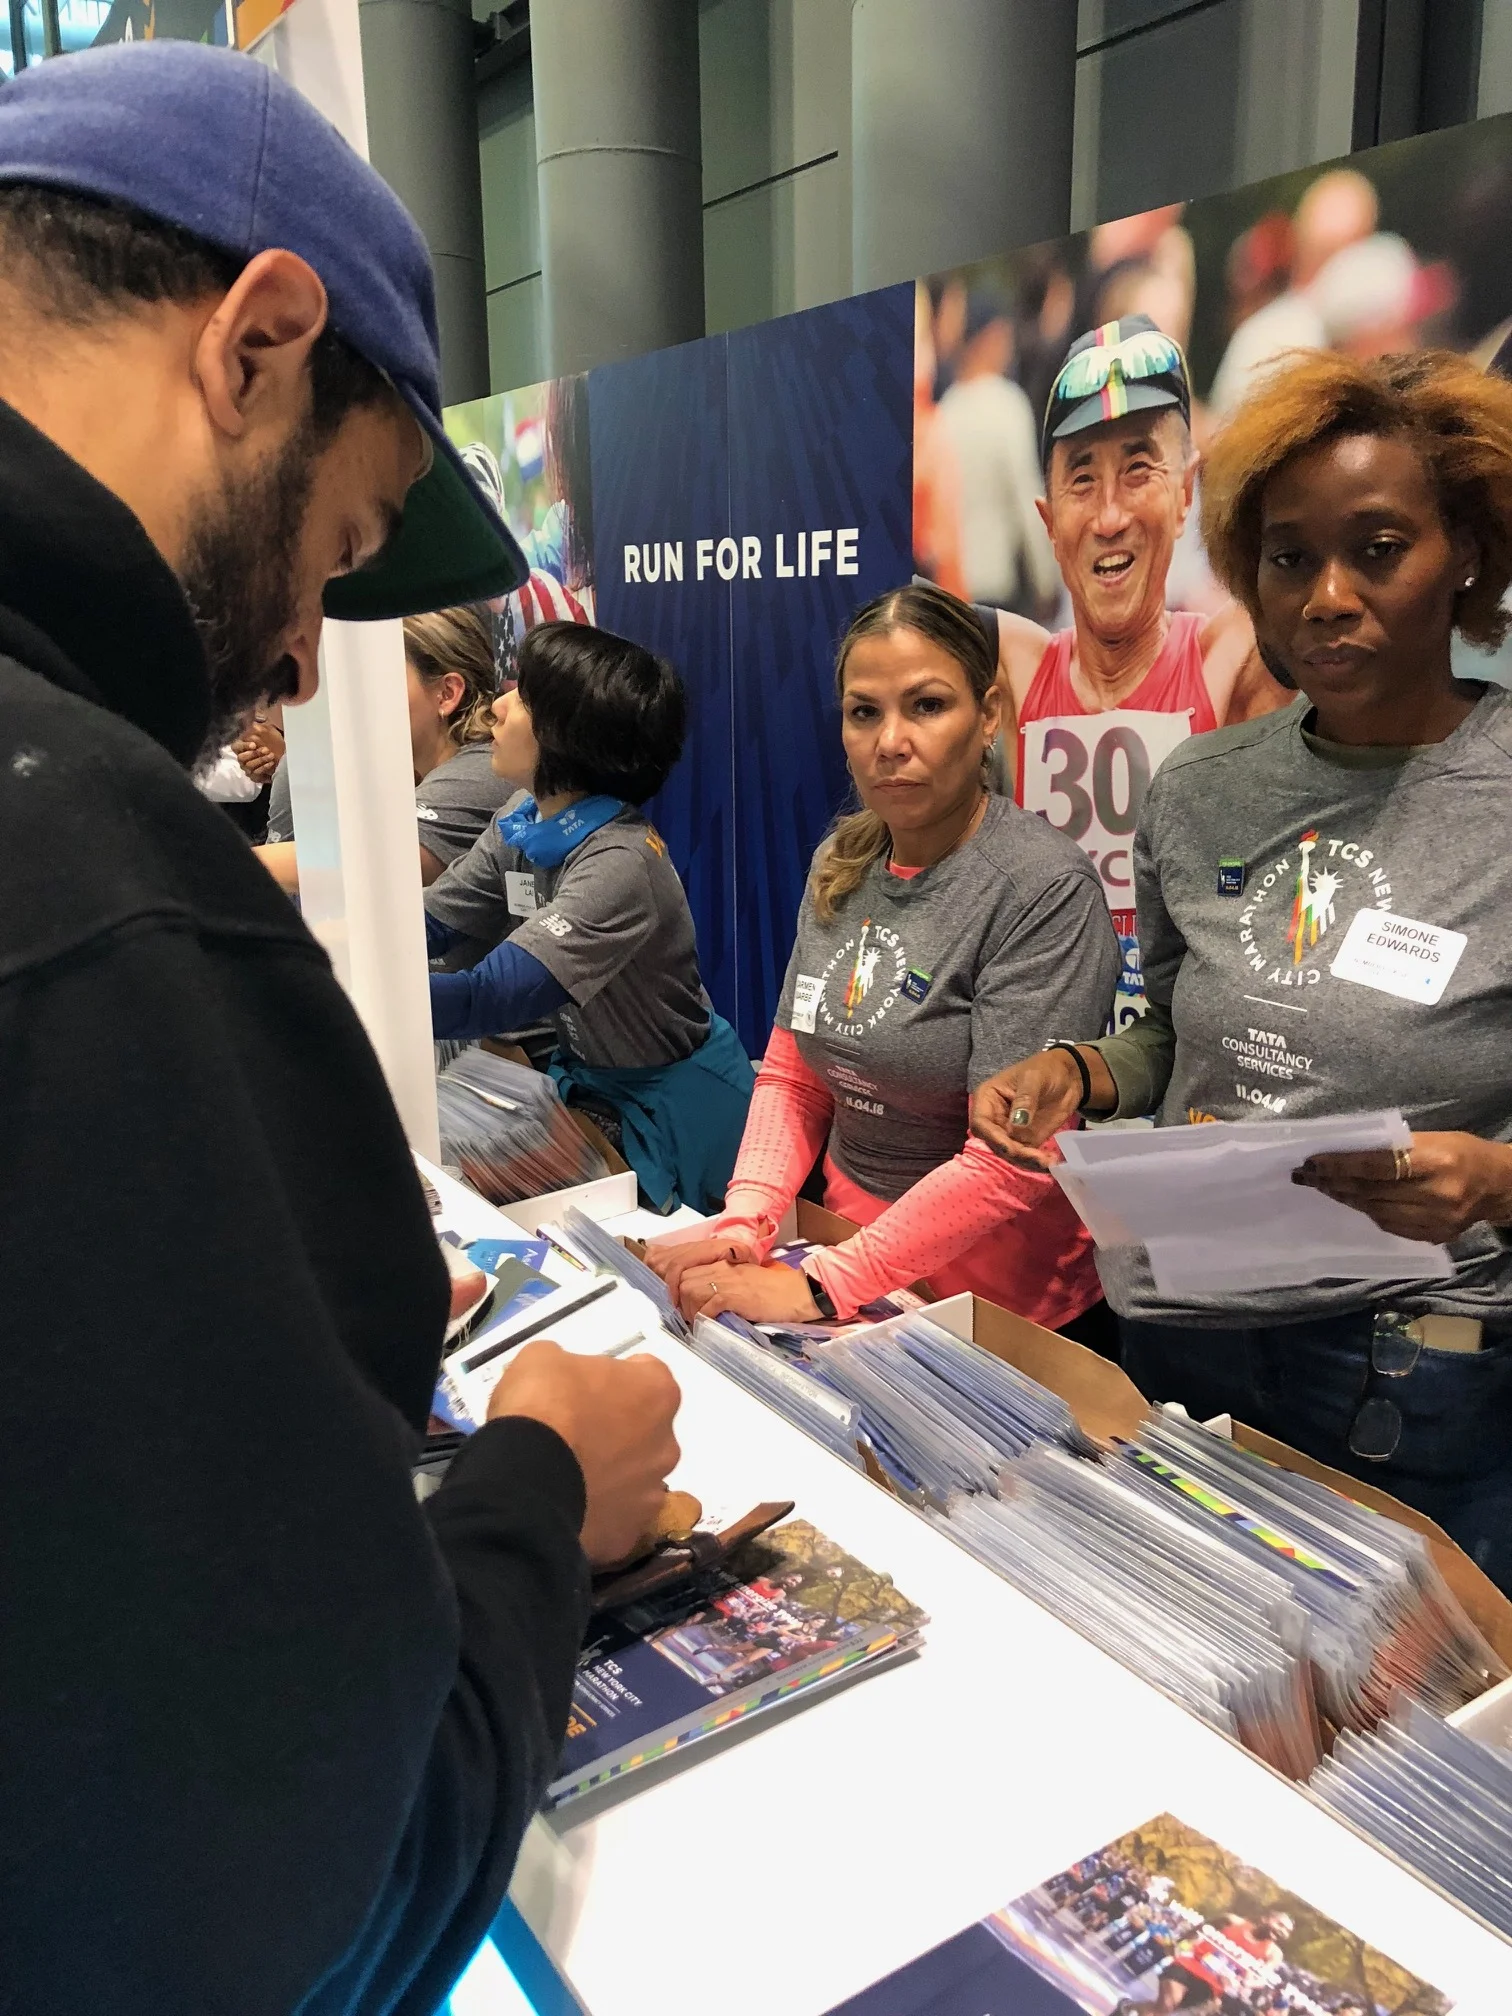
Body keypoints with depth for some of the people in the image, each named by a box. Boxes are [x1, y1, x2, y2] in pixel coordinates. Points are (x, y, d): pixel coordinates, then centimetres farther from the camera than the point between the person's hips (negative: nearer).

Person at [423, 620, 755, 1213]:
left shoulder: (619, 865, -30)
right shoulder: (521, 830, -3)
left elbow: (487, 999, -37)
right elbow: (423, 925, -4)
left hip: (669, 1109, -7)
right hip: (587, 1081, 7)